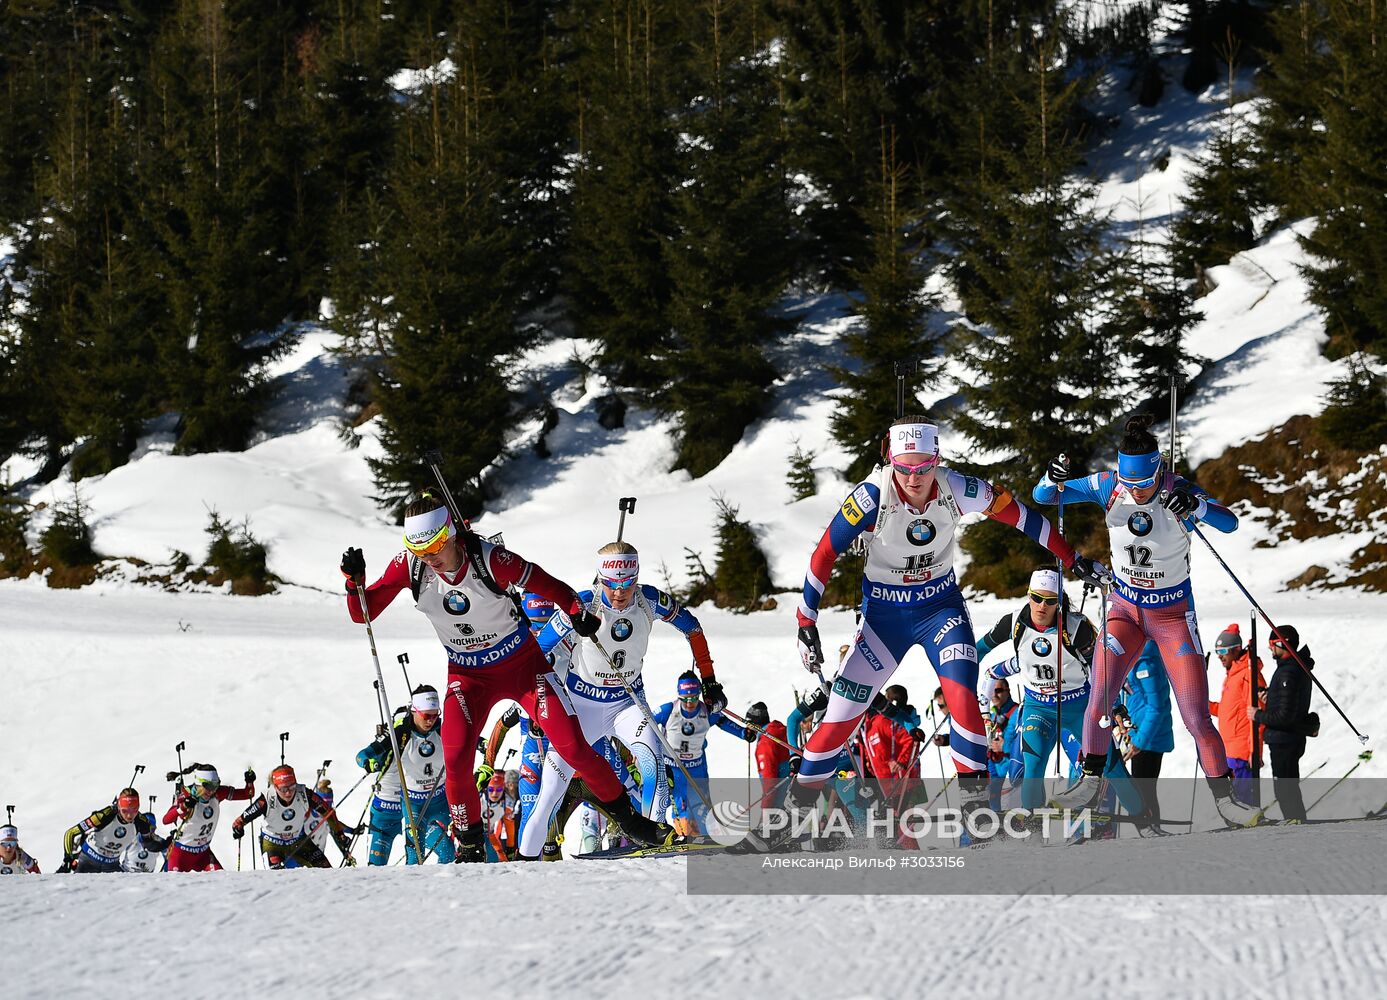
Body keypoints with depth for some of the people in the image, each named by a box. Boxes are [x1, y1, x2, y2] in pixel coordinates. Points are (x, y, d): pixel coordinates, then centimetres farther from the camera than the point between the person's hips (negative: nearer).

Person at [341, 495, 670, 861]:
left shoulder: (490, 559, -25)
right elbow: (363, 612, -9)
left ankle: (627, 816, 14)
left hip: (522, 663, -2)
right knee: (456, 758, -19)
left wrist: (577, 612, -31)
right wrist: (355, 580, -28)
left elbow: (549, 587, -14)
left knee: (572, 746, -7)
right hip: (469, 675, 2)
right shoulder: (409, 566, -16)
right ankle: (470, 843, 3)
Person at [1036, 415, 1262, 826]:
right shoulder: (1108, 487, -13)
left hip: (1173, 613, -2)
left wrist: (1197, 507, -50)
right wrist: (1053, 480, -31)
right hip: (1124, 607, 2)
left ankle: (1224, 797, 6)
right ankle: (1089, 784, 10)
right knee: (1099, 702, -8)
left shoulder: (1178, 490, -20)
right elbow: (1042, 496, -8)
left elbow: (1230, 523, -30)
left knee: (1197, 717, -7)